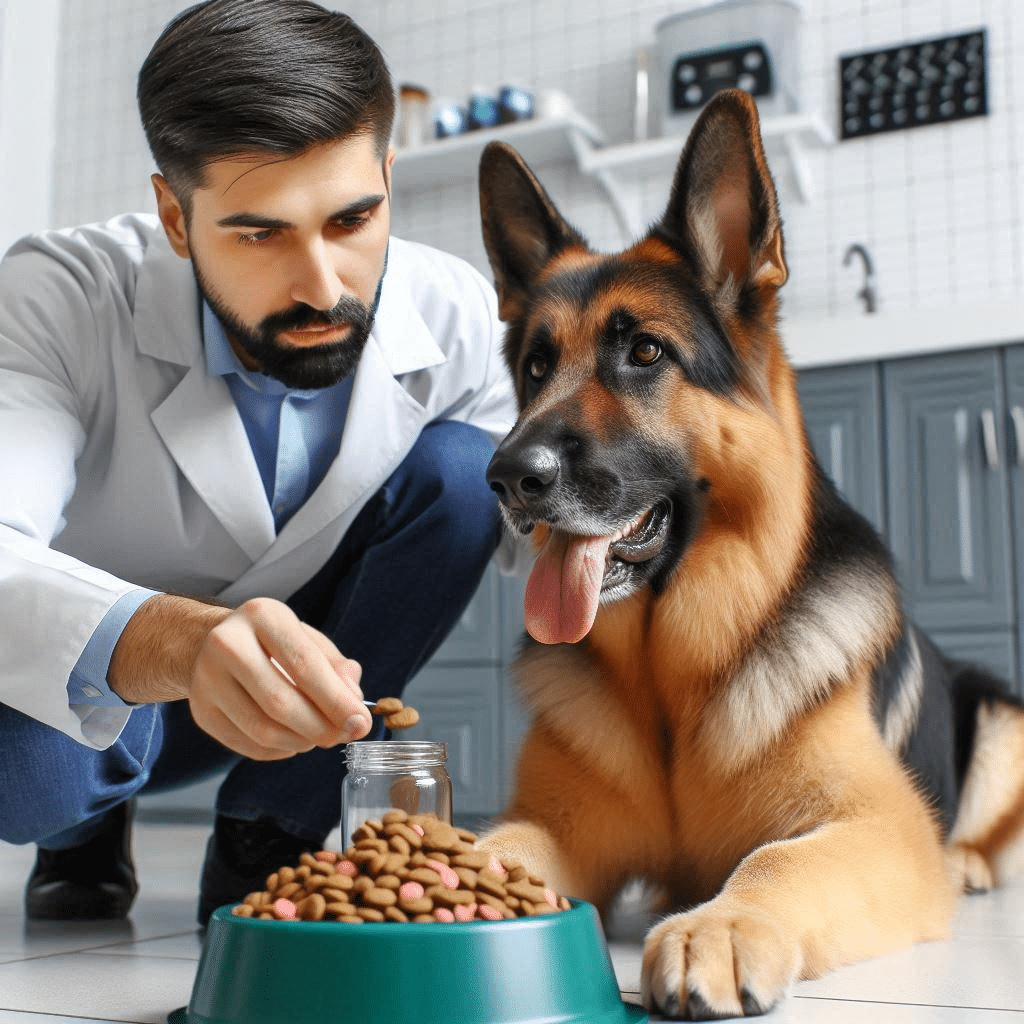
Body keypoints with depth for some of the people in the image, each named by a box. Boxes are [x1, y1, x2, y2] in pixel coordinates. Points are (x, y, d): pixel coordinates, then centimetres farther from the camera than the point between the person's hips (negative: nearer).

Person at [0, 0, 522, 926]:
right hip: (87, 695, -2)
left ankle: (266, 842, -7)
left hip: (308, 678, 3)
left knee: (457, 469, -22)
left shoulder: (456, 320, -20)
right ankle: (86, 826, 6)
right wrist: (171, 640, -64)